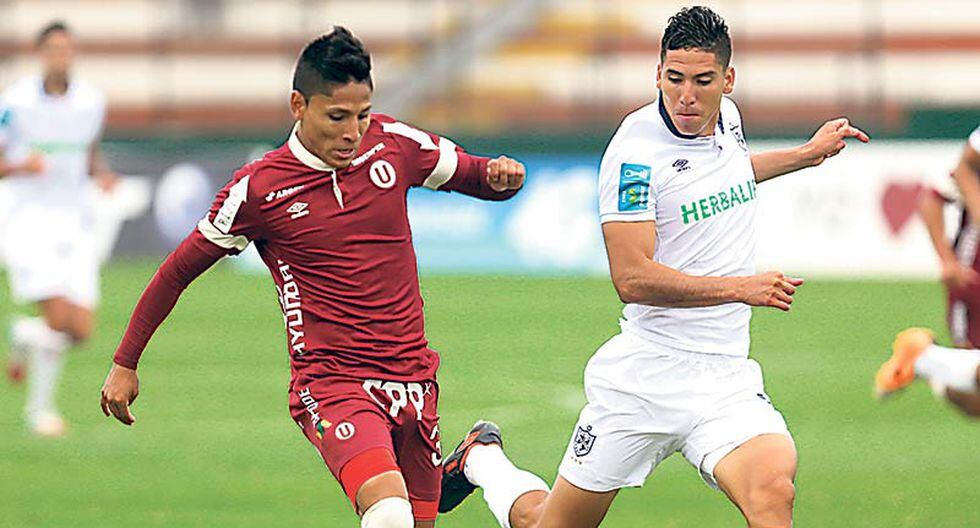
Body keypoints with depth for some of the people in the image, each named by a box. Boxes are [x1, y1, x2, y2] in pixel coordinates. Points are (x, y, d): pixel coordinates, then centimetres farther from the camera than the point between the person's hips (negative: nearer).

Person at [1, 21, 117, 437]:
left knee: (80, 329, -4)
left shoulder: (92, 102, 5)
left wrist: (101, 174, 0)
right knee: (59, 317, -19)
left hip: (74, 225, 4)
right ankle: (39, 407, 4)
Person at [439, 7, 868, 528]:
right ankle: (480, 458, 40)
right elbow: (632, 279, -22)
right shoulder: (635, 150, -16)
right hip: (644, 374, -5)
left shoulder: (726, 118, 7)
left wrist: (808, 153, 34)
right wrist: (741, 288, -23)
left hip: (724, 377, 5)